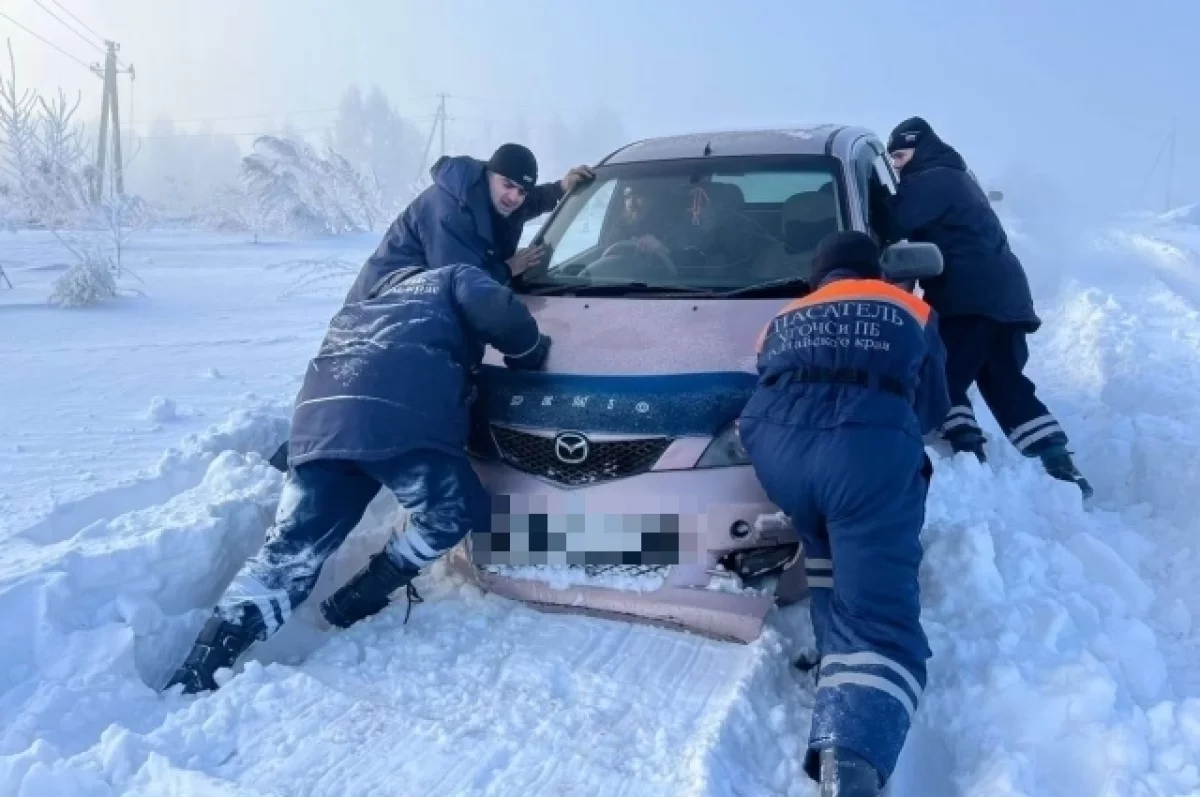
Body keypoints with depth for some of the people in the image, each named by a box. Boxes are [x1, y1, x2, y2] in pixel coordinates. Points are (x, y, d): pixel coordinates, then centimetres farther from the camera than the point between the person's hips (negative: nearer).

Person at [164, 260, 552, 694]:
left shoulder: (373, 299, 43)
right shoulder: (456, 278, 24)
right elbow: (503, 317, 5)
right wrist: (532, 355, 22)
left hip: (322, 417, 7)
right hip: (398, 416, -7)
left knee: (295, 546, 8)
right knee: (457, 514, 10)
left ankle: (201, 668, 2)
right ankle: (358, 602, 10)